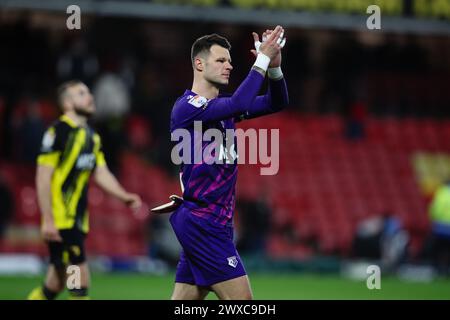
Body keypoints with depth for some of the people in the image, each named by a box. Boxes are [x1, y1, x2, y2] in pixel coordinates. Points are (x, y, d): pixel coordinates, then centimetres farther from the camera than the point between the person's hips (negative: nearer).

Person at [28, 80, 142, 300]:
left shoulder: (91, 136, 14)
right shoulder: (59, 131, -12)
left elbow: (101, 173, 14)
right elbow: (43, 177, -14)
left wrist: (124, 196, -3)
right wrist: (47, 220, -19)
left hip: (78, 220, 8)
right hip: (60, 221, -8)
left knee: (57, 284, 11)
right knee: (80, 279, -12)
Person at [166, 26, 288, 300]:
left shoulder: (223, 107, 15)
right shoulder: (187, 107, -12)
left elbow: (276, 103, 13)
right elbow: (239, 104, -28)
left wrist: (274, 66, -5)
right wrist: (262, 59, -21)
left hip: (210, 224, 9)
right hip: (202, 221, -9)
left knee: (183, 302, 8)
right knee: (242, 300, -11)